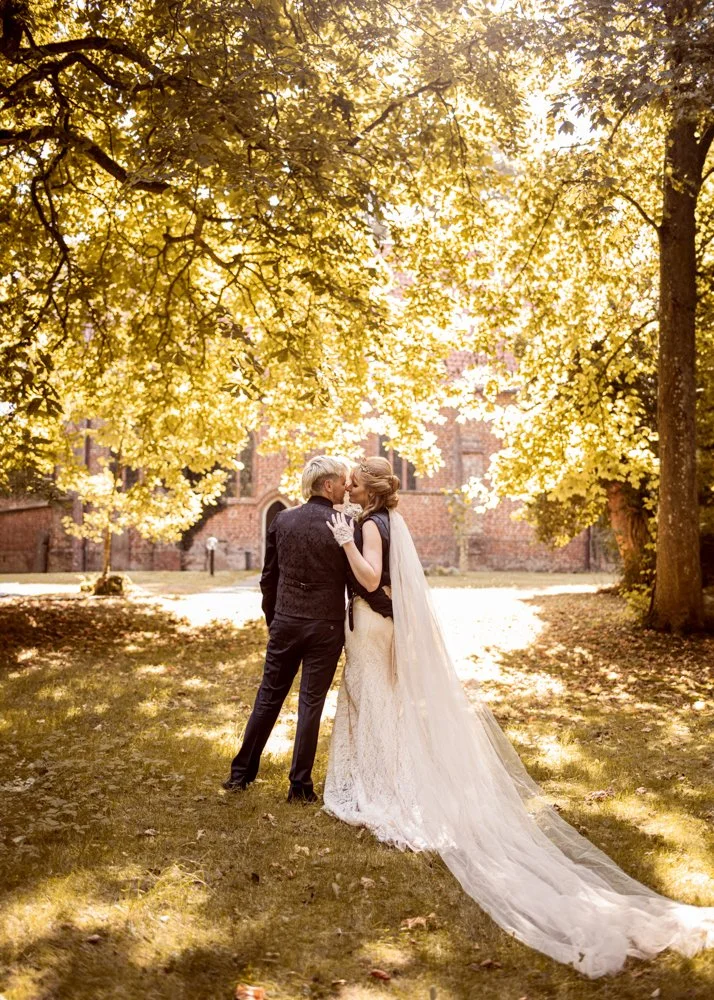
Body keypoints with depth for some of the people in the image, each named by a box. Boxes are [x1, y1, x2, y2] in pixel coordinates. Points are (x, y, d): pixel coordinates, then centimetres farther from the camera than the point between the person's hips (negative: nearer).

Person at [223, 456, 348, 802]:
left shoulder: (282, 520, 0)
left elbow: (269, 577, 5)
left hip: (285, 622, 3)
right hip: (326, 627, -3)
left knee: (268, 697, 15)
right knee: (311, 703, 6)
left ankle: (241, 772, 23)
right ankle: (300, 785, 12)